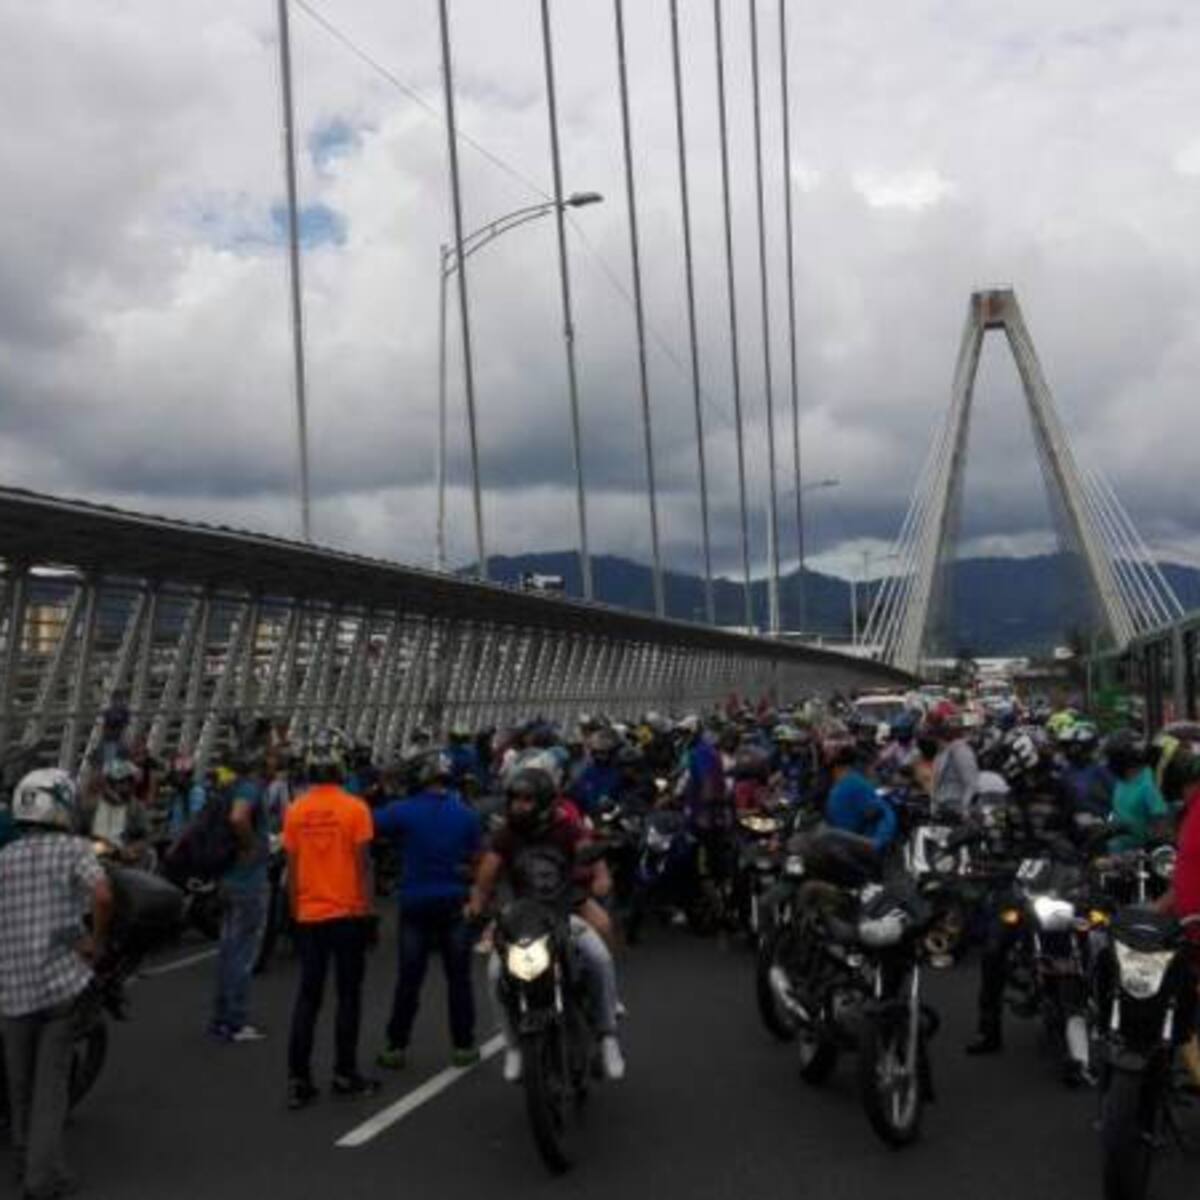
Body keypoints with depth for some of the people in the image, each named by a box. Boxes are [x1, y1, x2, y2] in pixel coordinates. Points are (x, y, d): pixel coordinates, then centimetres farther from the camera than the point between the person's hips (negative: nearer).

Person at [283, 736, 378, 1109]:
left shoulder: (295, 810, -1)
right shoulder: (355, 808, -9)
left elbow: (292, 867, 3)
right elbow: (362, 863, -8)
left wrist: (295, 910, 13)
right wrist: (366, 905, 1)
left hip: (309, 914, 3)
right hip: (347, 912, -3)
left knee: (308, 997, 9)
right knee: (348, 995, 8)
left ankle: (298, 1079, 6)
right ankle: (344, 1074, 12)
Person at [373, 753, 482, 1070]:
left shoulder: (403, 811, -8)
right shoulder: (467, 815, -3)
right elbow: (477, 859, 3)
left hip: (415, 904, 0)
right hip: (454, 903, 0)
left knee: (409, 979, 7)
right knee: (458, 978, 8)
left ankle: (396, 1047, 11)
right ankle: (463, 1047, 11)